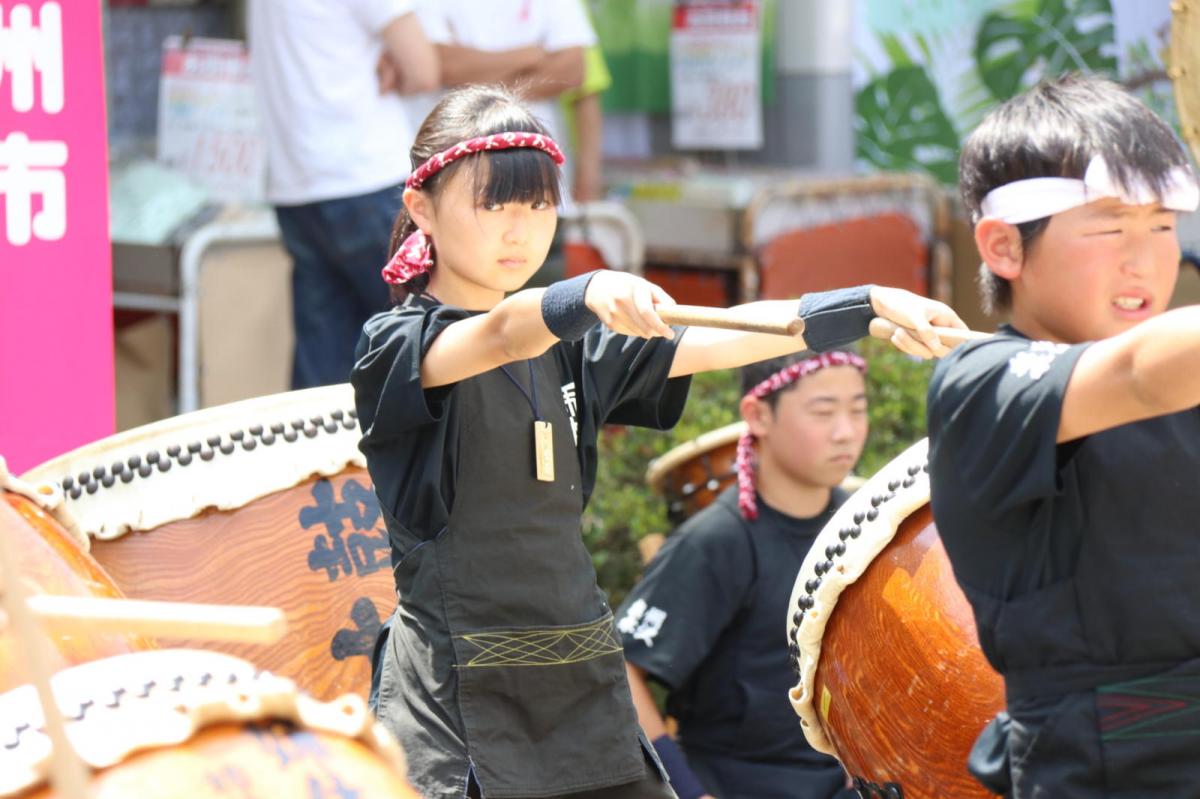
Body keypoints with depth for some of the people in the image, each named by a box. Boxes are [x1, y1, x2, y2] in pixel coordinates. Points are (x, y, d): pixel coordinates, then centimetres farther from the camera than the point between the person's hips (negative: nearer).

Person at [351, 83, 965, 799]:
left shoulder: (568, 346, 15)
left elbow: (720, 342, 8)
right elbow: (503, 334, -26)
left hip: (581, 684, 6)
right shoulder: (398, 345, -4)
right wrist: (591, 293, -46)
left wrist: (871, 304, -4)